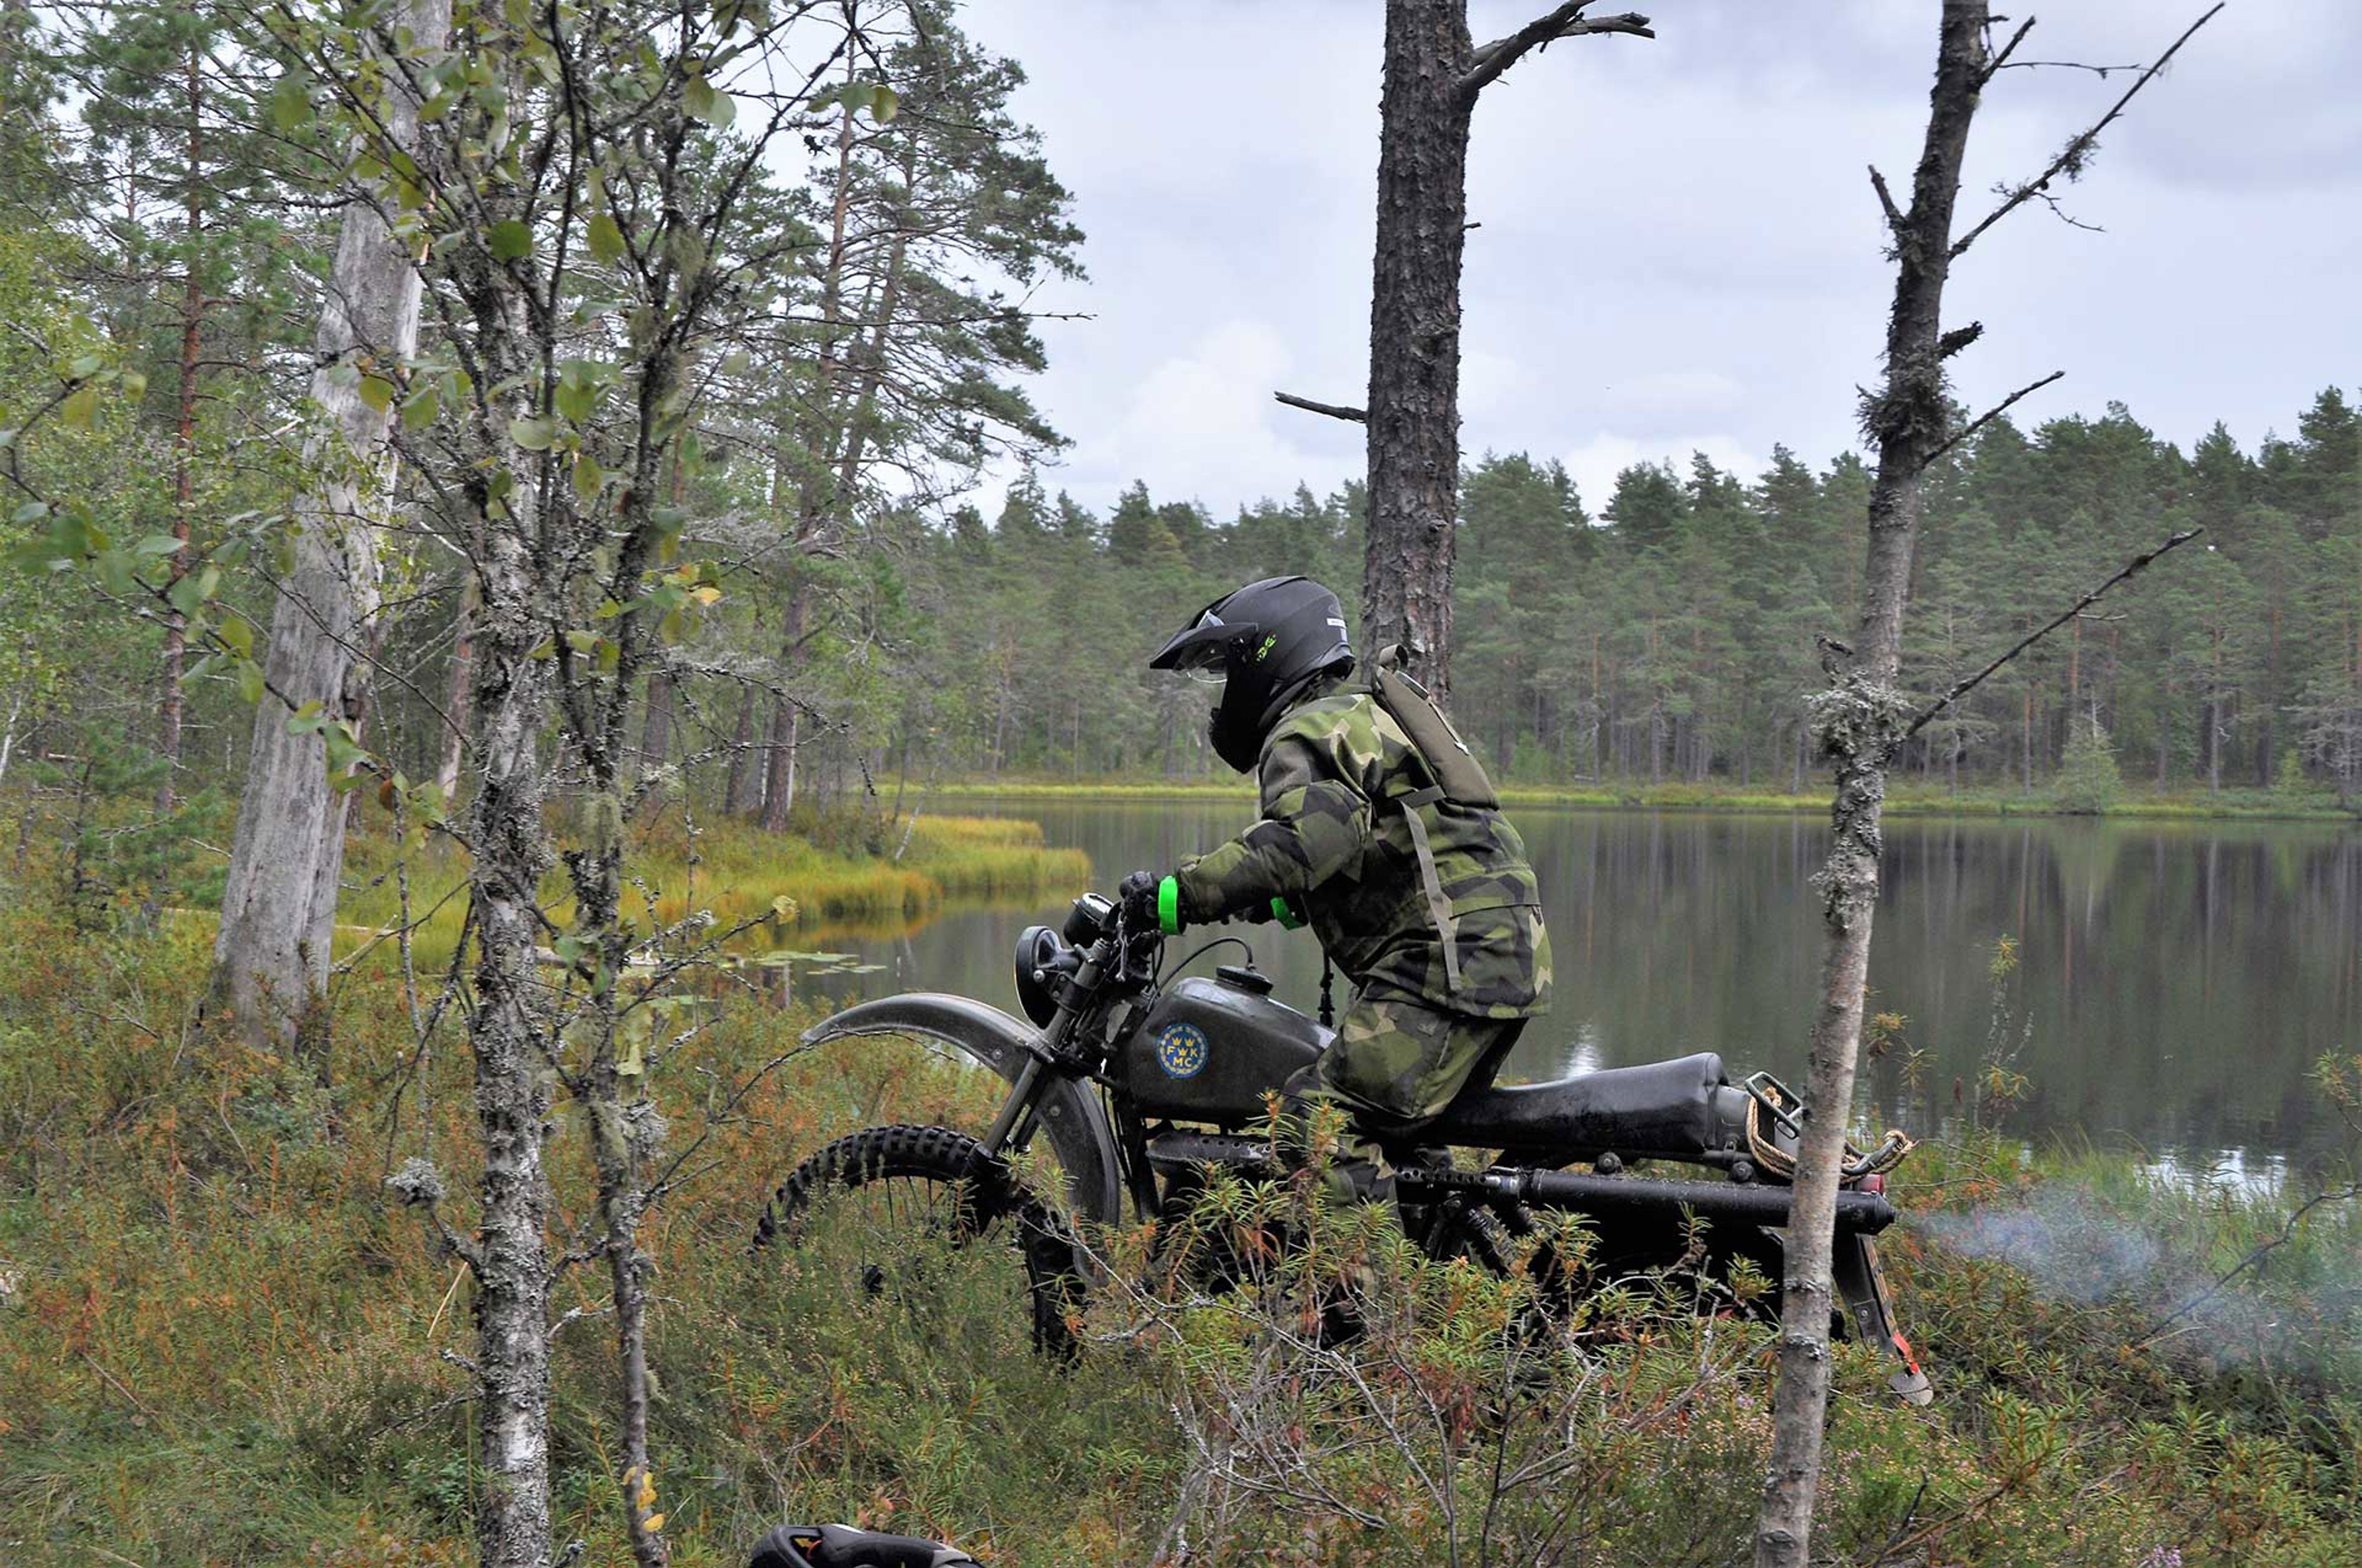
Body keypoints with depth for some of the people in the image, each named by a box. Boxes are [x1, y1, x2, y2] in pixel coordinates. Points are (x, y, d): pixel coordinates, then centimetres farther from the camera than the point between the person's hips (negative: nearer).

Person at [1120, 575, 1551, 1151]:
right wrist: (1279, 902, 38)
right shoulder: (1366, 709, 27)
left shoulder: (1307, 732, -5)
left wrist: (1181, 893, -27)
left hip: (1447, 963, -11)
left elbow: (1318, 832, -27)